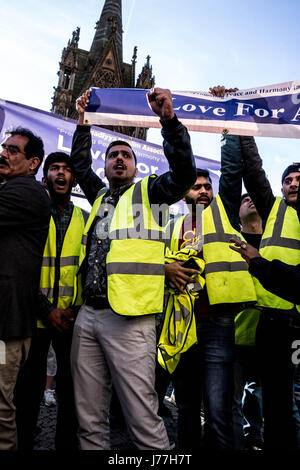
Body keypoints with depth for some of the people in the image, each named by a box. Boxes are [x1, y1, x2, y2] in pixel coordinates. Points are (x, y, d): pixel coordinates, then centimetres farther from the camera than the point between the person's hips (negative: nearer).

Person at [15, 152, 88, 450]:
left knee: (70, 389, 10)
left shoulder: (85, 220, 9)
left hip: (72, 318, 2)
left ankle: (67, 444, 27)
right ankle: (23, 443, 25)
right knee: (29, 388, 8)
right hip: (35, 315, -1)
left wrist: (78, 307, -6)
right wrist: (45, 309, -11)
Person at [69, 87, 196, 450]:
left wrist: (168, 119, -15)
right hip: (87, 315, 6)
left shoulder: (148, 192, 8)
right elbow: (80, 165, 35)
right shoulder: (100, 196, 22)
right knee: (89, 421, 12)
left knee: (142, 419, -3)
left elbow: (184, 171, -6)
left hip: (128, 319, -5)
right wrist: (83, 122, 30)